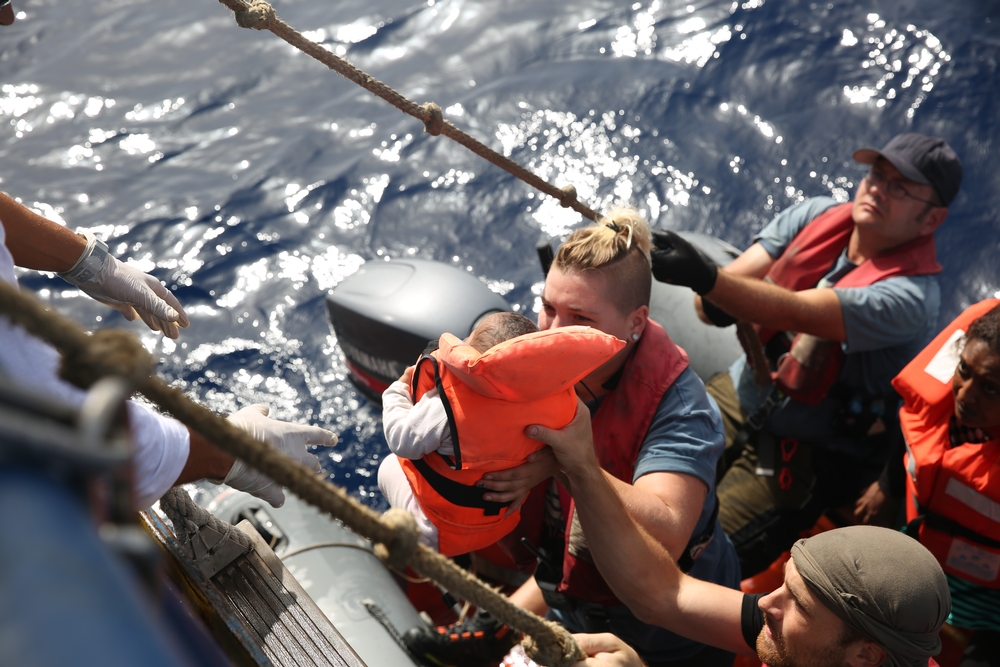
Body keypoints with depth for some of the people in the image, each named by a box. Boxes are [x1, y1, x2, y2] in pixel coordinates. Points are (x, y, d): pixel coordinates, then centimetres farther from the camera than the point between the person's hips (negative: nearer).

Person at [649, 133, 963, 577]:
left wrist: (704, 277, -51)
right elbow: (734, 278, -9)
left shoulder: (910, 295, -23)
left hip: (808, 452, -5)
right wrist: (712, 299, -34)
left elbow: (795, 311, -36)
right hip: (738, 395, 6)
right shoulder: (815, 216, -4)